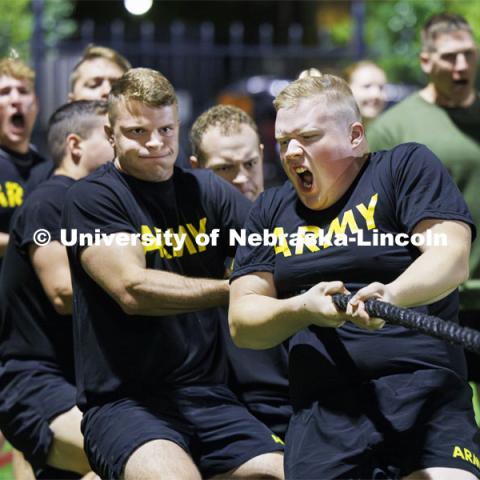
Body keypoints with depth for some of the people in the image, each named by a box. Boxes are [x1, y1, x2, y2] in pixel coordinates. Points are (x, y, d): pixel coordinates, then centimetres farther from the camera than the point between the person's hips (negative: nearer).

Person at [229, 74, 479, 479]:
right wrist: (302, 309, -8)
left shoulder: (408, 167, 8)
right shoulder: (271, 211, 20)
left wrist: (391, 294, -27)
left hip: (423, 389, -3)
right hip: (320, 412, 4)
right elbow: (241, 323, 13)